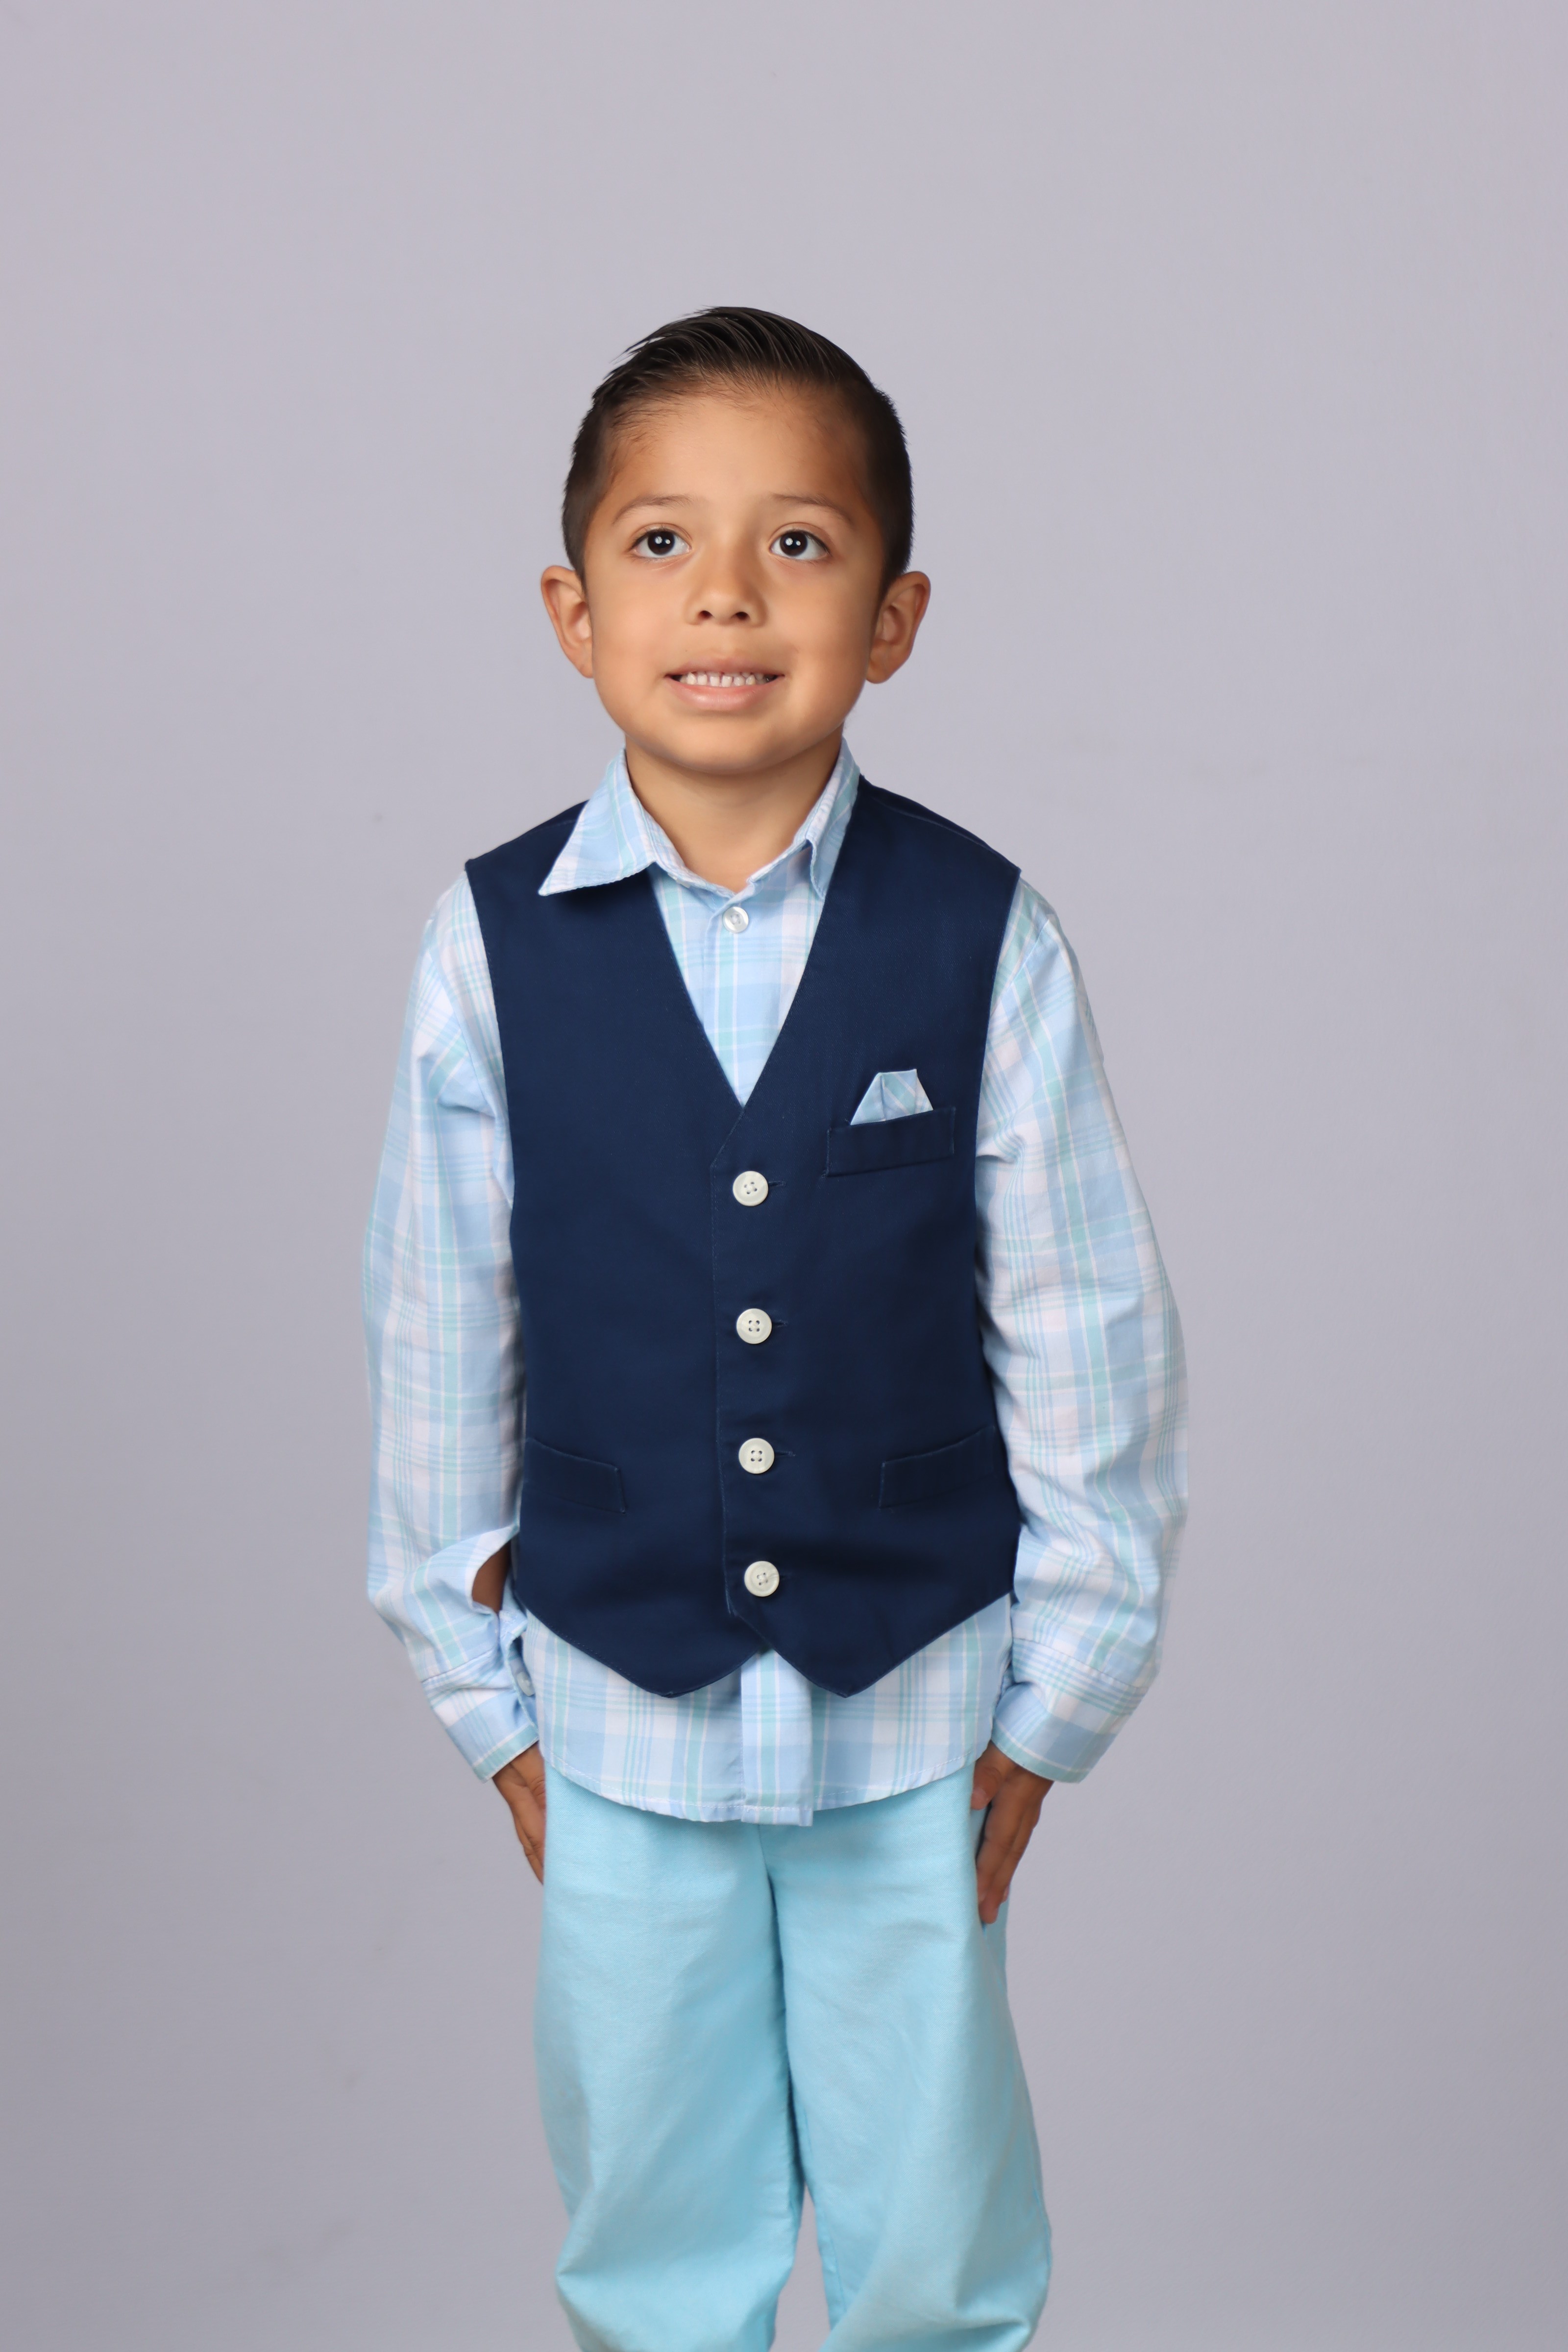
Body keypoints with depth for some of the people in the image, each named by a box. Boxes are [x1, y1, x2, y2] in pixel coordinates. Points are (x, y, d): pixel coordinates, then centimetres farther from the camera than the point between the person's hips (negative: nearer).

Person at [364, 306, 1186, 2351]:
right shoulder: (497, 946, -10)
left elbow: (1088, 1332, -4)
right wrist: (478, 1683, 5)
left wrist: (1058, 1692, 0)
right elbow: (441, 1335, -1)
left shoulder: (981, 936, -12)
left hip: (914, 1709, 0)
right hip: (617, 1713, 1)